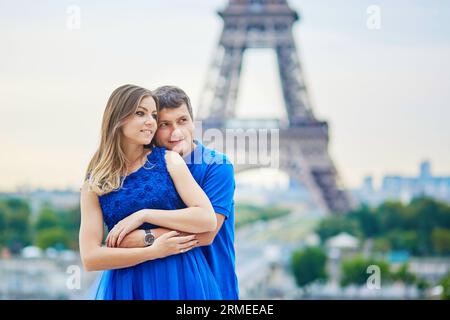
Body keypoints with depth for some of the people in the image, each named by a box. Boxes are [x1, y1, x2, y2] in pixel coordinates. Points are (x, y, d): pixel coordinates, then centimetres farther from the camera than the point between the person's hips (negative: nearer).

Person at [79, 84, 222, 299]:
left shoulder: (168, 160, 0)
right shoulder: (94, 184, 0)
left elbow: (208, 219, -9)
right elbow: (89, 258, -7)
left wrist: (144, 215, -13)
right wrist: (154, 251, -14)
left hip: (180, 279, 0)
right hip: (127, 284, 0)